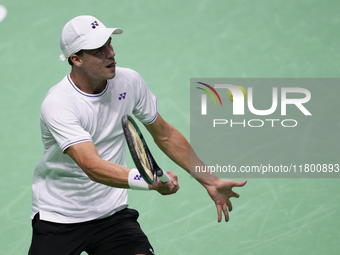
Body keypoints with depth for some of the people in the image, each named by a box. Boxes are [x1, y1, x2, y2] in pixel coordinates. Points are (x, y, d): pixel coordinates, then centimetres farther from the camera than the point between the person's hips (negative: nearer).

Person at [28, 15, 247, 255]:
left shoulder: (129, 81, -4)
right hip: (57, 217, -3)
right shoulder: (57, 104, -22)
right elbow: (92, 166, -33)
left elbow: (165, 134, 11)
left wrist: (210, 182, 12)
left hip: (113, 212, 3)